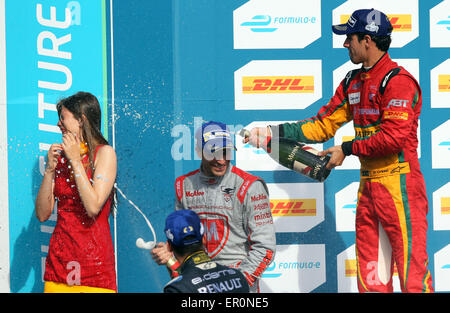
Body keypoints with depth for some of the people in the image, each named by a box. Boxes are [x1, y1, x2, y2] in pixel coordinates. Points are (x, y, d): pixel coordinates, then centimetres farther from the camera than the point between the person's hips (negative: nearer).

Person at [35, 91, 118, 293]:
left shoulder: (104, 153, -4)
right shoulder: (60, 156, 9)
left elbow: (93, 207, -17)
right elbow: (42, 214, 5)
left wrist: (76, 160, -12)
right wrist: (50, 169, -3)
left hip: (93, 260, -4)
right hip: (59, 259, 5)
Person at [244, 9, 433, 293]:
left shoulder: (398, 81, -11)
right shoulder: (353, 82, 17)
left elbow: (394, 136, -19)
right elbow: (325, 124, 16)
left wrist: (348, 149, -10)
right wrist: (274, 132, 8)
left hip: (399, 183, -9)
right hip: (368, 182, 9)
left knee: (412, 268, -9)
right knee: (370, 274, 9)